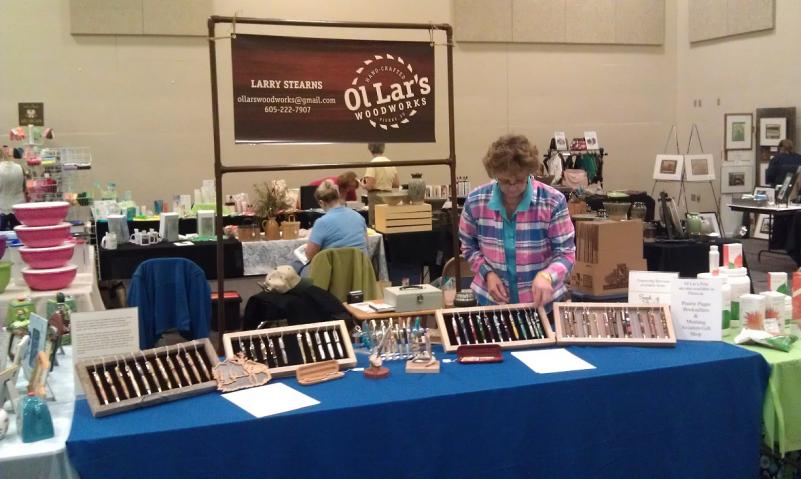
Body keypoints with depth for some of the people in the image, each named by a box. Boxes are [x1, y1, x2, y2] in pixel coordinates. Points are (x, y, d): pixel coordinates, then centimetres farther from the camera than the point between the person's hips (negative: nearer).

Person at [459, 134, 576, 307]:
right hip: (491, 301, -1)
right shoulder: (475, 201, -9)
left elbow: (565, 253, -10)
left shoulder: (553, 202, -14)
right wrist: (487, 273, -11)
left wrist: (547, 276, -29)